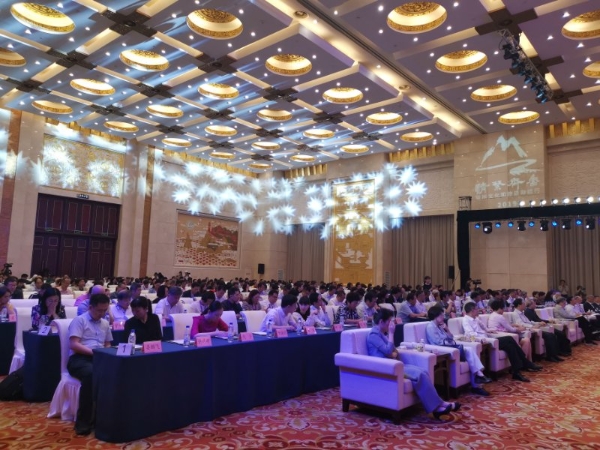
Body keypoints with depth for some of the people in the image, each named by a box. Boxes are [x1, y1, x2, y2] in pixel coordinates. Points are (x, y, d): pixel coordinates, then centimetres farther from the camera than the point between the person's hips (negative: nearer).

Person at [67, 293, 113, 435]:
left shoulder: (105, 324, 21)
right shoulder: (79, 320, 2)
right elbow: (74, 345, -9)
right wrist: (94, 352, -17)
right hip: (79, 358, -5)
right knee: (90, 374, -40)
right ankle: (83, 421, -28)